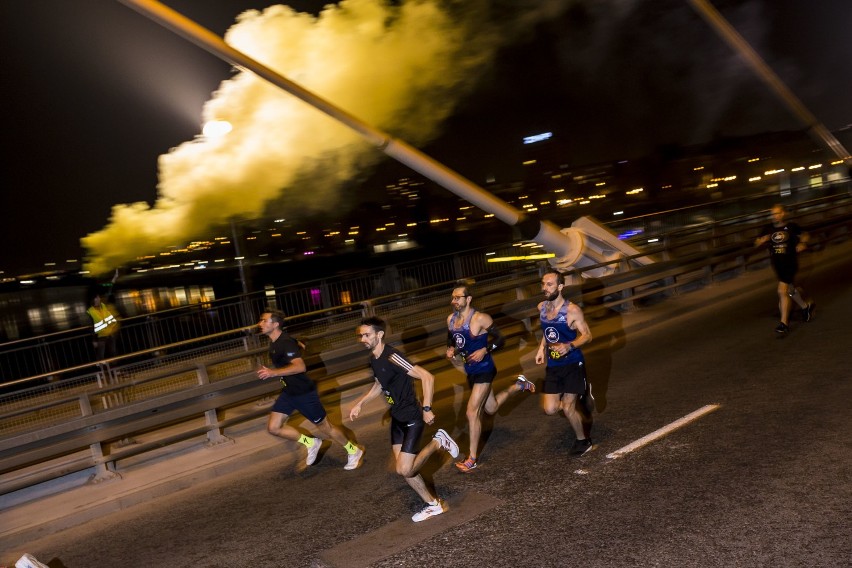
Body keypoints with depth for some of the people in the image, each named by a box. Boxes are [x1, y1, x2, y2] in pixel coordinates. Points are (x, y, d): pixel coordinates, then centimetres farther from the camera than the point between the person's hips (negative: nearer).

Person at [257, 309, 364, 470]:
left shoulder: (286, 342, -25)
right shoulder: (274, 343, 6)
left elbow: (300, 367, -38)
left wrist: (273, 372, -40)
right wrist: (270, 372, 21)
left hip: (304, 392, -9)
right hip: (289, 392, 9)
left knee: (325, 428, 5)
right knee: (273, 427, 1)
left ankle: (354, 451, 27)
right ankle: (311, 443, 18)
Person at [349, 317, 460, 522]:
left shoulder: (392, 357, -26)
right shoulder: (373, 358, 3)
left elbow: (427, 377, -28)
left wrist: (426, 409, -26)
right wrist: (360, 403, 17)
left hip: (412, 418, -9)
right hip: (396, 418, 9)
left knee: (404, 470, -11)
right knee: (404, 469, 10)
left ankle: (438, 442, 10)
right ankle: (434, 504, 26)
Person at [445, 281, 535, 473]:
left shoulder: (480, 319, -21)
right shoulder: (451, 319, -1)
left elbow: (500, 338, -13)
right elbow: (450, 339, 15)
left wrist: (485, 350, -29)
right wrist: (451, 350, -7)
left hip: (484, 370, -8)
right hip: (470, 371, 8)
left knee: (472, 412, -11)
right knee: (491, 408, 24)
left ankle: (472, 459, 2)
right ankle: (519, 385, 46)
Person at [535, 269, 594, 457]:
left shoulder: (572, 310, -17)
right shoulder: (541, 307, 2)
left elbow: (587, 335, -14)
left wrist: (569, 346, -31)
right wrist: (541, 348, 7)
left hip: (572, 364, -6)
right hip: (552, 366, 6)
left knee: (568, 408, -2)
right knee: (550, 409, 0)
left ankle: (583, 440, 25)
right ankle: (581, 391, 28)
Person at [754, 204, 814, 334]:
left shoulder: (792, 226, -5)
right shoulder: (768, 228, 1)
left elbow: (805, 236, 10)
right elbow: (757, 243, 3)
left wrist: (803, 243, -9)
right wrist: (762, 240, -17)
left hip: (790, 263, -5)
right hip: (776, 264, 5)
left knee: (782, 291, -15)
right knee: (790, 290, 22)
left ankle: (784, 323, -9)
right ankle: (806, 306, 49)